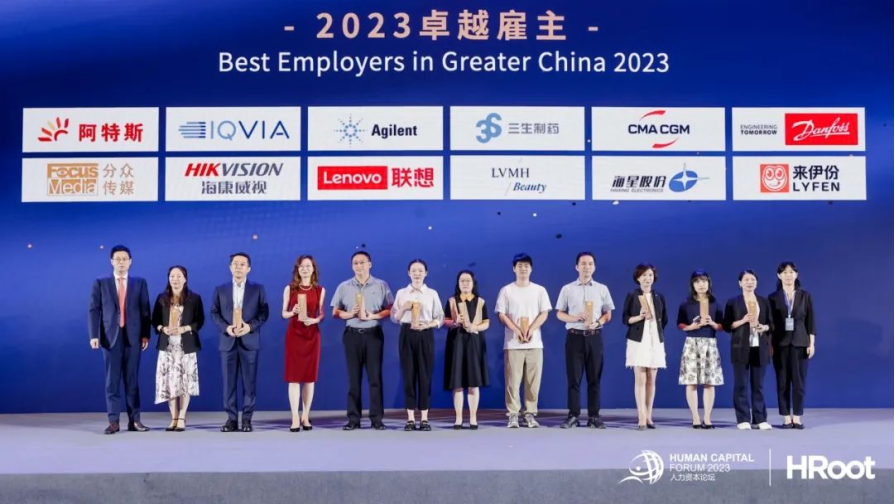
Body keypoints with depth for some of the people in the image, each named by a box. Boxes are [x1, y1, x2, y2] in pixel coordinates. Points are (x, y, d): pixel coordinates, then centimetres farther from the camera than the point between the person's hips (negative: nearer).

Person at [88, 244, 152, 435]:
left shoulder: (140, 283, 9)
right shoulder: (100, 283, 6)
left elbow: (145, 310, 6)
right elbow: (94, 310, 1)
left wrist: (145, 334, -2)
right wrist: (94, 335, -8)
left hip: (133, 336, 1)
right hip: (110, 336, -1)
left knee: (132, 380, 4)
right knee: (112, 380, 0)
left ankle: (134, 420, 8)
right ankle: (113, 421, 2)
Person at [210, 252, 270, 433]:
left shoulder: (258, 289, 7)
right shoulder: (220, 290, 11)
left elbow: (264, 313, 2)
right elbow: (214, 313, 6)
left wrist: (250, 326, -14)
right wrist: (226, 327, -11)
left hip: (249, 341, -1)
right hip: (228, 341, 1)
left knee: (249, 382, 0)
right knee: (229, 382, 1)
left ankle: (247, 419, 6)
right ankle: (231, 419, 7)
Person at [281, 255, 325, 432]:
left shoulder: (320, 290, 6)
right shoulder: (290, 288, 4)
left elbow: (322, 315, 6)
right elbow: (284, 313, 4)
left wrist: (315, 320, -15)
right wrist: (292, 312, -17)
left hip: (312, 335, 1)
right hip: (294, 334, -1)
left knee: (310, 376, 4)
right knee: (294, 376, -5)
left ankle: (305, 416, 13)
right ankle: (295, 418, -4)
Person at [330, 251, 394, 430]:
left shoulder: (381, 285, 5)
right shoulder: (344, 287, 9)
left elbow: (390, 310, 2)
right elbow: (335, 312, 8)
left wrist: (373, 316, -13)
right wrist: (350, 314, -11)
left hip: (373, 334, -1)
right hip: (352, 335, 1)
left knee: (375, 377, -2)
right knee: (354, 377, 3)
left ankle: (377, 418, 2)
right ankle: (353, 418, 7)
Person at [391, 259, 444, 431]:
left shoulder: (432, 294, 6)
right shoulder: (401, 293, 8)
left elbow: (440, 318, 5)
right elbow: (394, 318, 8)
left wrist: (427, 325, -12)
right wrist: (403, 308, -10)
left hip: (425, 335, 0)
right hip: (407, 335, 1)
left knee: (425, 376, 0)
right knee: (408, 375, 1)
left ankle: (424, 418, 6)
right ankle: (410, 418, 6)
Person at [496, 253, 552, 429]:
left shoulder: (539, 290, 9)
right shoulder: (506, 290, 5)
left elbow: (544, 314, 4)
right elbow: (501, 315, 0)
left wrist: (531, 330, -12)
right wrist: (517, 330, -14)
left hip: (535, 343, 1)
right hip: (512, 343, -1)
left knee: (533, 380, 0)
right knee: (513, 380, -4)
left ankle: (530, 414, 8)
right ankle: (513, 415, 1)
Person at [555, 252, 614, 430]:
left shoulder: (602, 289, 8)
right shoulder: (567, 289, 4)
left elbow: (608, 314, 10)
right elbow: (559, 314, 7)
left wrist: (598, 322, -10)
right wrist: (574, 318, -12)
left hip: (594, 336, 1)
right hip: (574, 336, -1)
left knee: (594, 378, 4)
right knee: (573, 377, 0)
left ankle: (594, 416, 9)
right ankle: (573, 415, 4)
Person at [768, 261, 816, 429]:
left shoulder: (805, 296, 4)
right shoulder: (773, 298, 3)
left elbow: (810, 320, 3)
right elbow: (770, 322, 2)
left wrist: (811, 343, -3)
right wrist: (769, 344, -4)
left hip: (800, 342, 0)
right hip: (780, 343, 0)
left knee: (799, 380, 0)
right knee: (783, 381, 0)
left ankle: (797, 418, 6)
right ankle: (786, 418, 6)